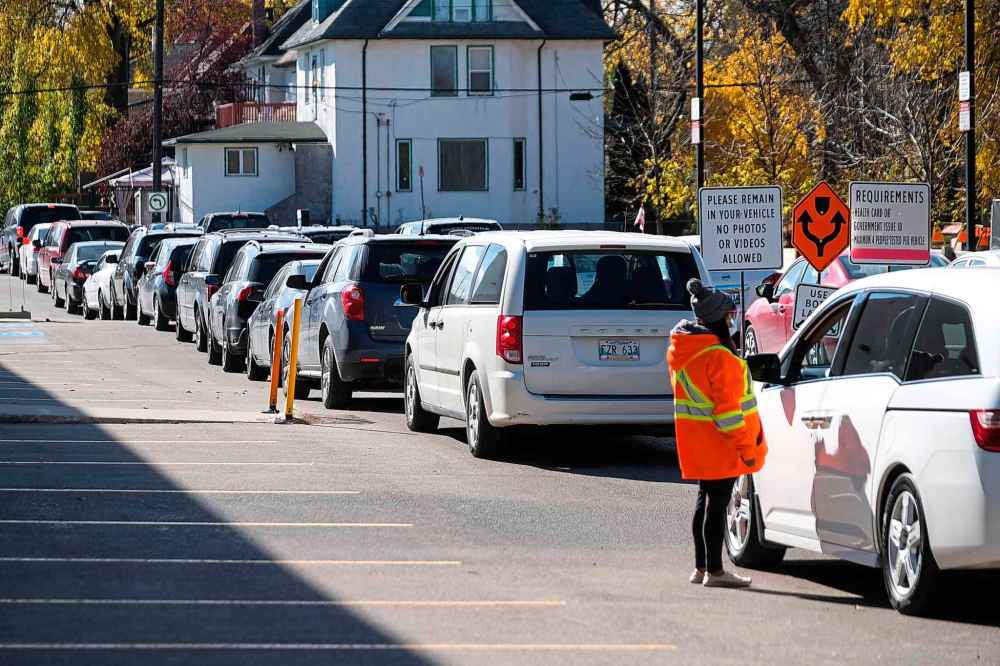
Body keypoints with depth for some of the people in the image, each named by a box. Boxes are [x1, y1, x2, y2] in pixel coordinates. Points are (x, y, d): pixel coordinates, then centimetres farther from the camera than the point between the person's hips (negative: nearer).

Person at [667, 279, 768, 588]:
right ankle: (714, 571, -2)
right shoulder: (719, 356, -22)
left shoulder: (679, 350, 8)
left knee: (707, 500, 17)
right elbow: (728, 407, -22)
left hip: (695, 442, 9)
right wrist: (745, 447, -16)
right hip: (719, 444, -9)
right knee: (717, 502, -4)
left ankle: (701, 567, 22)